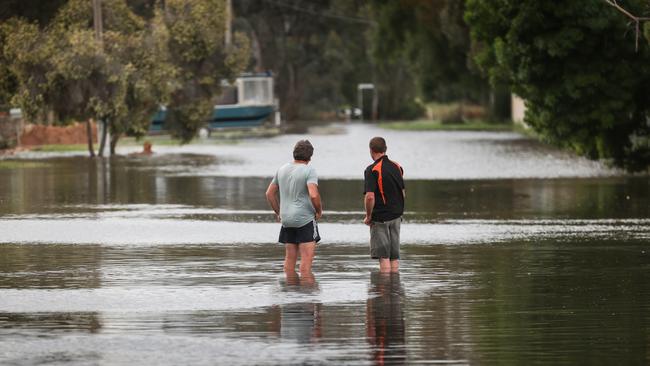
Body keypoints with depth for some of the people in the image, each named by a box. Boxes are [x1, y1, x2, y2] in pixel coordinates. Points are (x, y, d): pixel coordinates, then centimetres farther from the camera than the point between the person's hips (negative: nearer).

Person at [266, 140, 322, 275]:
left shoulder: (282, 169, 10)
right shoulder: (309, 171, -11)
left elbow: (269, 193, 15)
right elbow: (313, 195, -23)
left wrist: (278, 212, 22)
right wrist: (319, 211, -6)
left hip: (286, 219, 6)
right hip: (305, 218, -6)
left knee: (290, 258, 10)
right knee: (306, 257, -6)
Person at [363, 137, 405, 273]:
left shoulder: (372, 170, -15)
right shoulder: (397, 167, 7)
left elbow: (370, 197, -22)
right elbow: (403, 193, 13)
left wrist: (368, 216, -10)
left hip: (380, 217, -6)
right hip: (396, 216, 6)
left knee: (383, 256, -3)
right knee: (394, 255, 10)